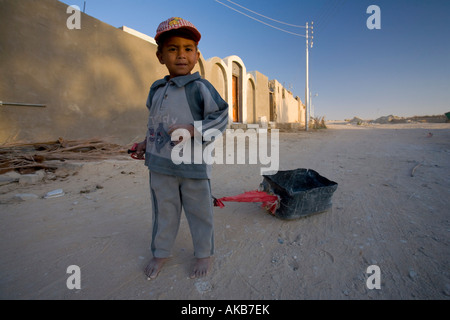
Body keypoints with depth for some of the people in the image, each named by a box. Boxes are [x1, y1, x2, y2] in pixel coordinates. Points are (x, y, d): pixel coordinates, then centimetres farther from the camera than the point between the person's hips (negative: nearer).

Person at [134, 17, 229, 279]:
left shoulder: (201, 88, -10)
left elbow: (221, 118, -13)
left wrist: (192, 130, -23)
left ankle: (204, 253, 33)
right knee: (163, 210, 18)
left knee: (199, 211, 10)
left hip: (193, 164, -5)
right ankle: (161, 253, 39)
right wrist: (146, 142, 13)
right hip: (160, 164, 6)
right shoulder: (157, 89, 11)